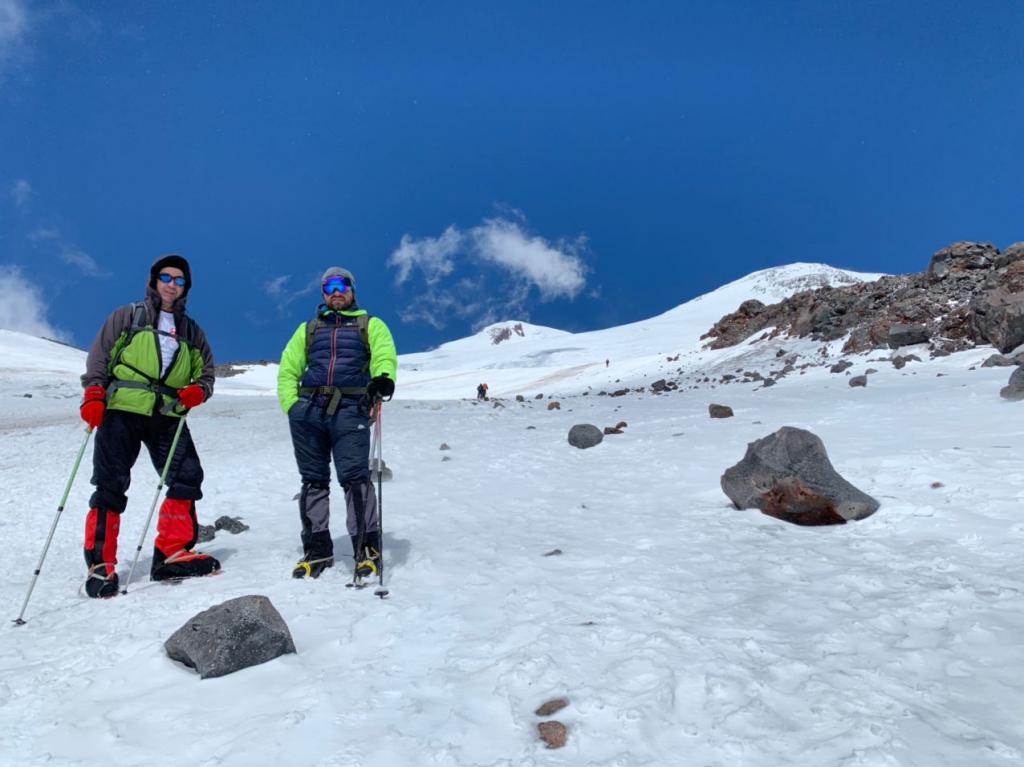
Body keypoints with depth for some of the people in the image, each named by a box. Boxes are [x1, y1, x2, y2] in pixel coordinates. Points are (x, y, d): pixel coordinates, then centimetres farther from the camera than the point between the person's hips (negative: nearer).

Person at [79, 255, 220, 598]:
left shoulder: (192, 331, 20)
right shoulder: (128, 316, 11)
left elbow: (206, 372, 19)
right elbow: (99, 356, 5)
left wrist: (198, 390, -3)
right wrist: (94, 395, -9)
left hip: (167, 416, 3)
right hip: (121, 410, -3)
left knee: (187, 478, -6)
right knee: (111, 486, -2)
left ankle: (172, 553, 4)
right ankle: (100, 563, 7)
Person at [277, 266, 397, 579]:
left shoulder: (370, 325, 16)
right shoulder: (309, 328, 25)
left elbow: (385, 354, -3)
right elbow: (288, 369, 20)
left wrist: (383, 378, -26)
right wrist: (292, 406, 4)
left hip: (350, 411, -4)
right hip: (307, 410, 4)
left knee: (354, 477, -13)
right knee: (313, 480, 6)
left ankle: (367, 548, -4)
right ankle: (317, 549, 15)